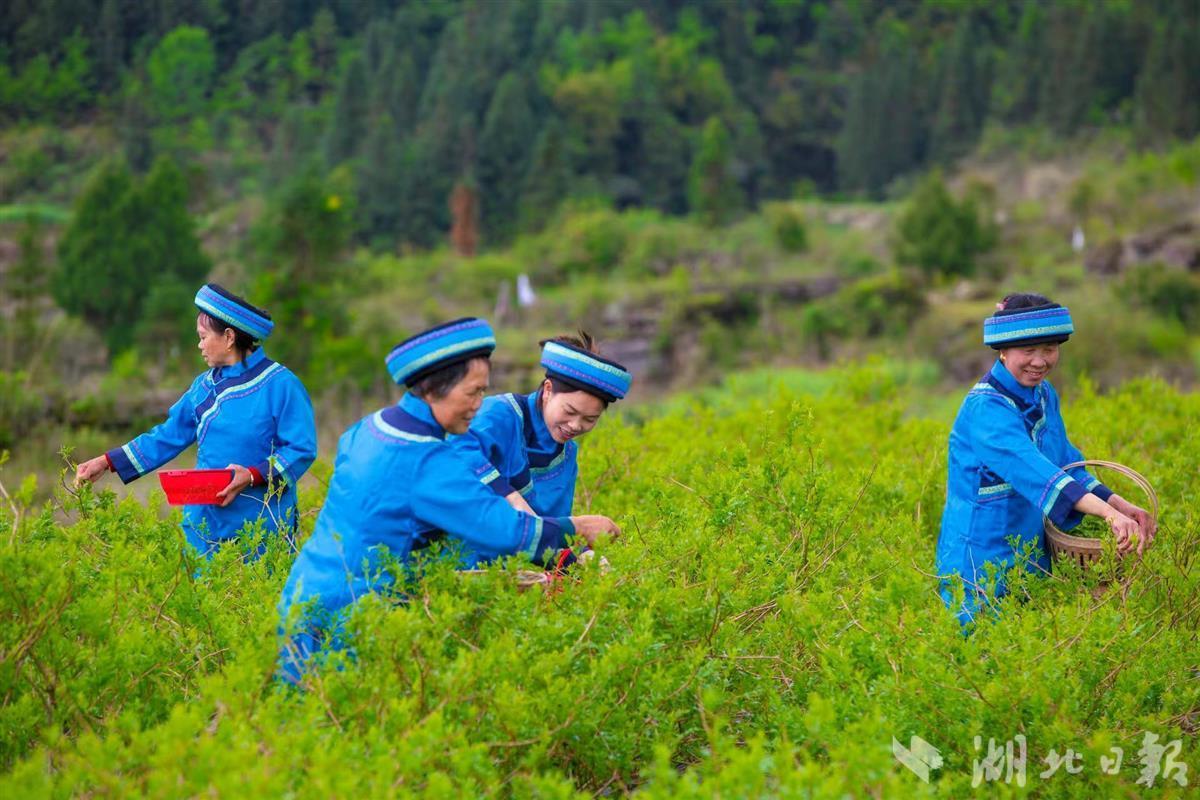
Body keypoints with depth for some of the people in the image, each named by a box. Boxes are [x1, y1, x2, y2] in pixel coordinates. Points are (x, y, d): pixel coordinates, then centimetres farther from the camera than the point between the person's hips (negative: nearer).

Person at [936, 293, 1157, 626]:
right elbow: (1033, 470, -36)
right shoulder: (986, 408, -23)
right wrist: (1108, 514, -46)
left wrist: (1122, 505, -12)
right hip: (981, 563, -8)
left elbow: (1067, 463, 5)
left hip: (1032, 557, 8)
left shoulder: (1044, 395, 5)